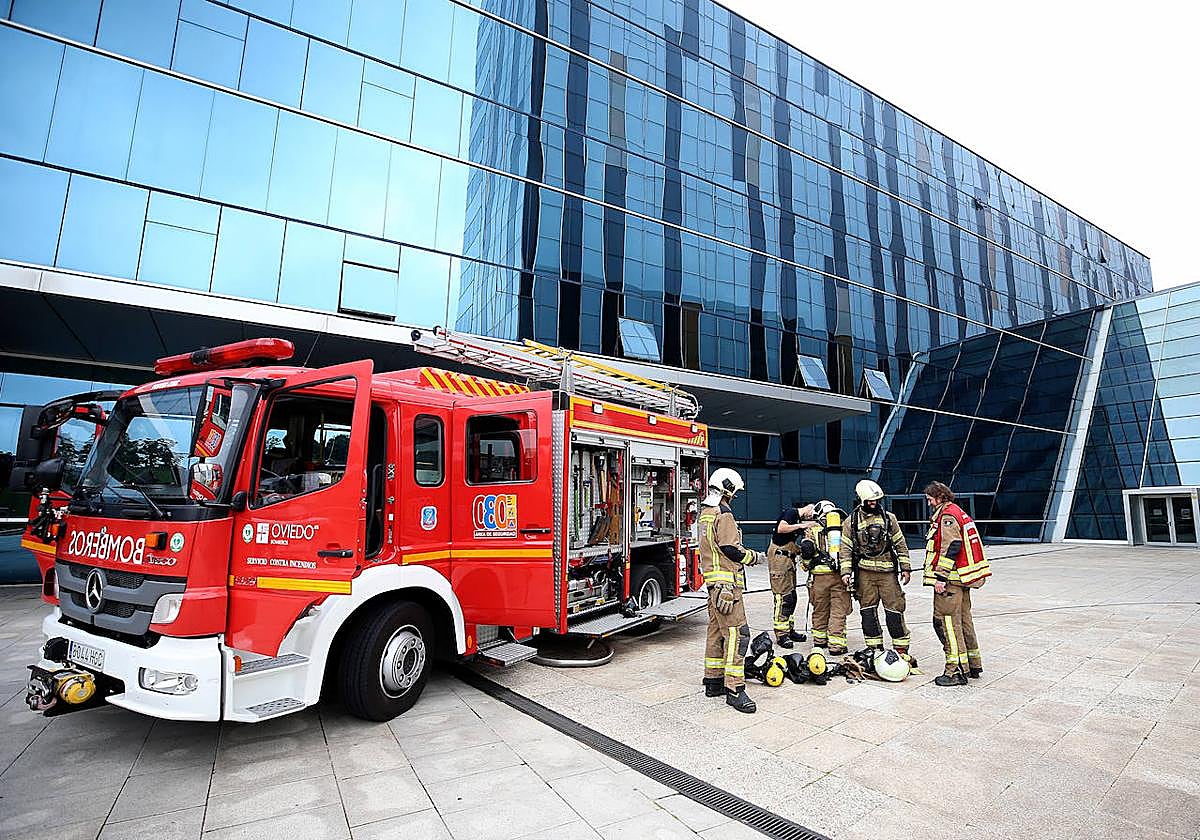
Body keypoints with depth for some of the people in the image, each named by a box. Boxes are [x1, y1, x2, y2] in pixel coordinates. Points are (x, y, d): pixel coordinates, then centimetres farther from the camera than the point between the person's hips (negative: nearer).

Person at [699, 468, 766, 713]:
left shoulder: (705, 513, 17)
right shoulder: (723, 514, -14)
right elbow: (731, 549, -19)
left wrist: (746, 555, 18)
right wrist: (754, 557, -3)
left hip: (713, 581, 10)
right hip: (726, 583, -10)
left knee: (717, 631, 15)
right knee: (736, 633, -8)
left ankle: (713, 682, 22)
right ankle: (734, 689, -7)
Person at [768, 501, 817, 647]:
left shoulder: (799, 519, 18)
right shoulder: (792, 512, -8)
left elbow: (791, 545, 16)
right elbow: (781, 528, -26)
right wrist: (801, 525, -17)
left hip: (789, 559, 10)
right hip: (779, 557, -10)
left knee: (791, 597, 14)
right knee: (783, 596, -9)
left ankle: (789, 630, 24)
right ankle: (781, 635, -4)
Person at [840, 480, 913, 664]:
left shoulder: (889, 518, 7)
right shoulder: (852, 521, 4)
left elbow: (900, 544, 10)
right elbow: (846, 548, 3)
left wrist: (905, 568, 5)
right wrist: (846, 572, -4)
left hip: (888, 572, 0)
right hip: (864, 574, 0)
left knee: (894, 610, -1)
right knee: (868, 611, 5)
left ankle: (901, 649, 12)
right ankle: (874, 647, 17)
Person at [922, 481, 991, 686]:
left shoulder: (947, 516, -14)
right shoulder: (959, 512, 18)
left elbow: (951, 548, -22)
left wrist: (940, 577, -21)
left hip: (950, 579, -11)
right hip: (962, 578, 11)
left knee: (946, 621, -7)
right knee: (963, 619, 18)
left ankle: (957, 670, -4)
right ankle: (973, 665, 27)